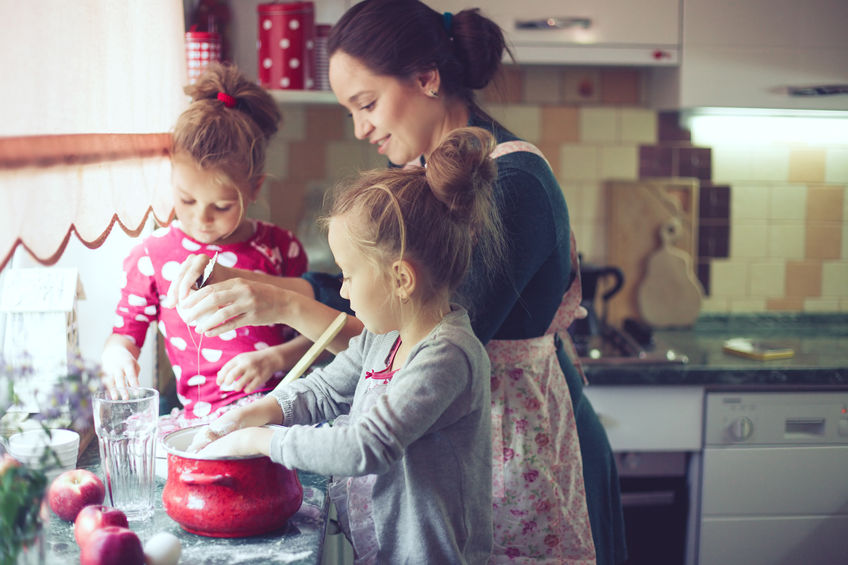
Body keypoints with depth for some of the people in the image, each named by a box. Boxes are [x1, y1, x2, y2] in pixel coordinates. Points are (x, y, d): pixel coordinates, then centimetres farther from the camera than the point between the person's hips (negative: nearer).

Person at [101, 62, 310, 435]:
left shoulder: (281, 248, 7)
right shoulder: (151, 256, 8)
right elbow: (126, 330, 18)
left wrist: (274, 358, -9)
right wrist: (116, 352, -6)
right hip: (198, 415, 2)